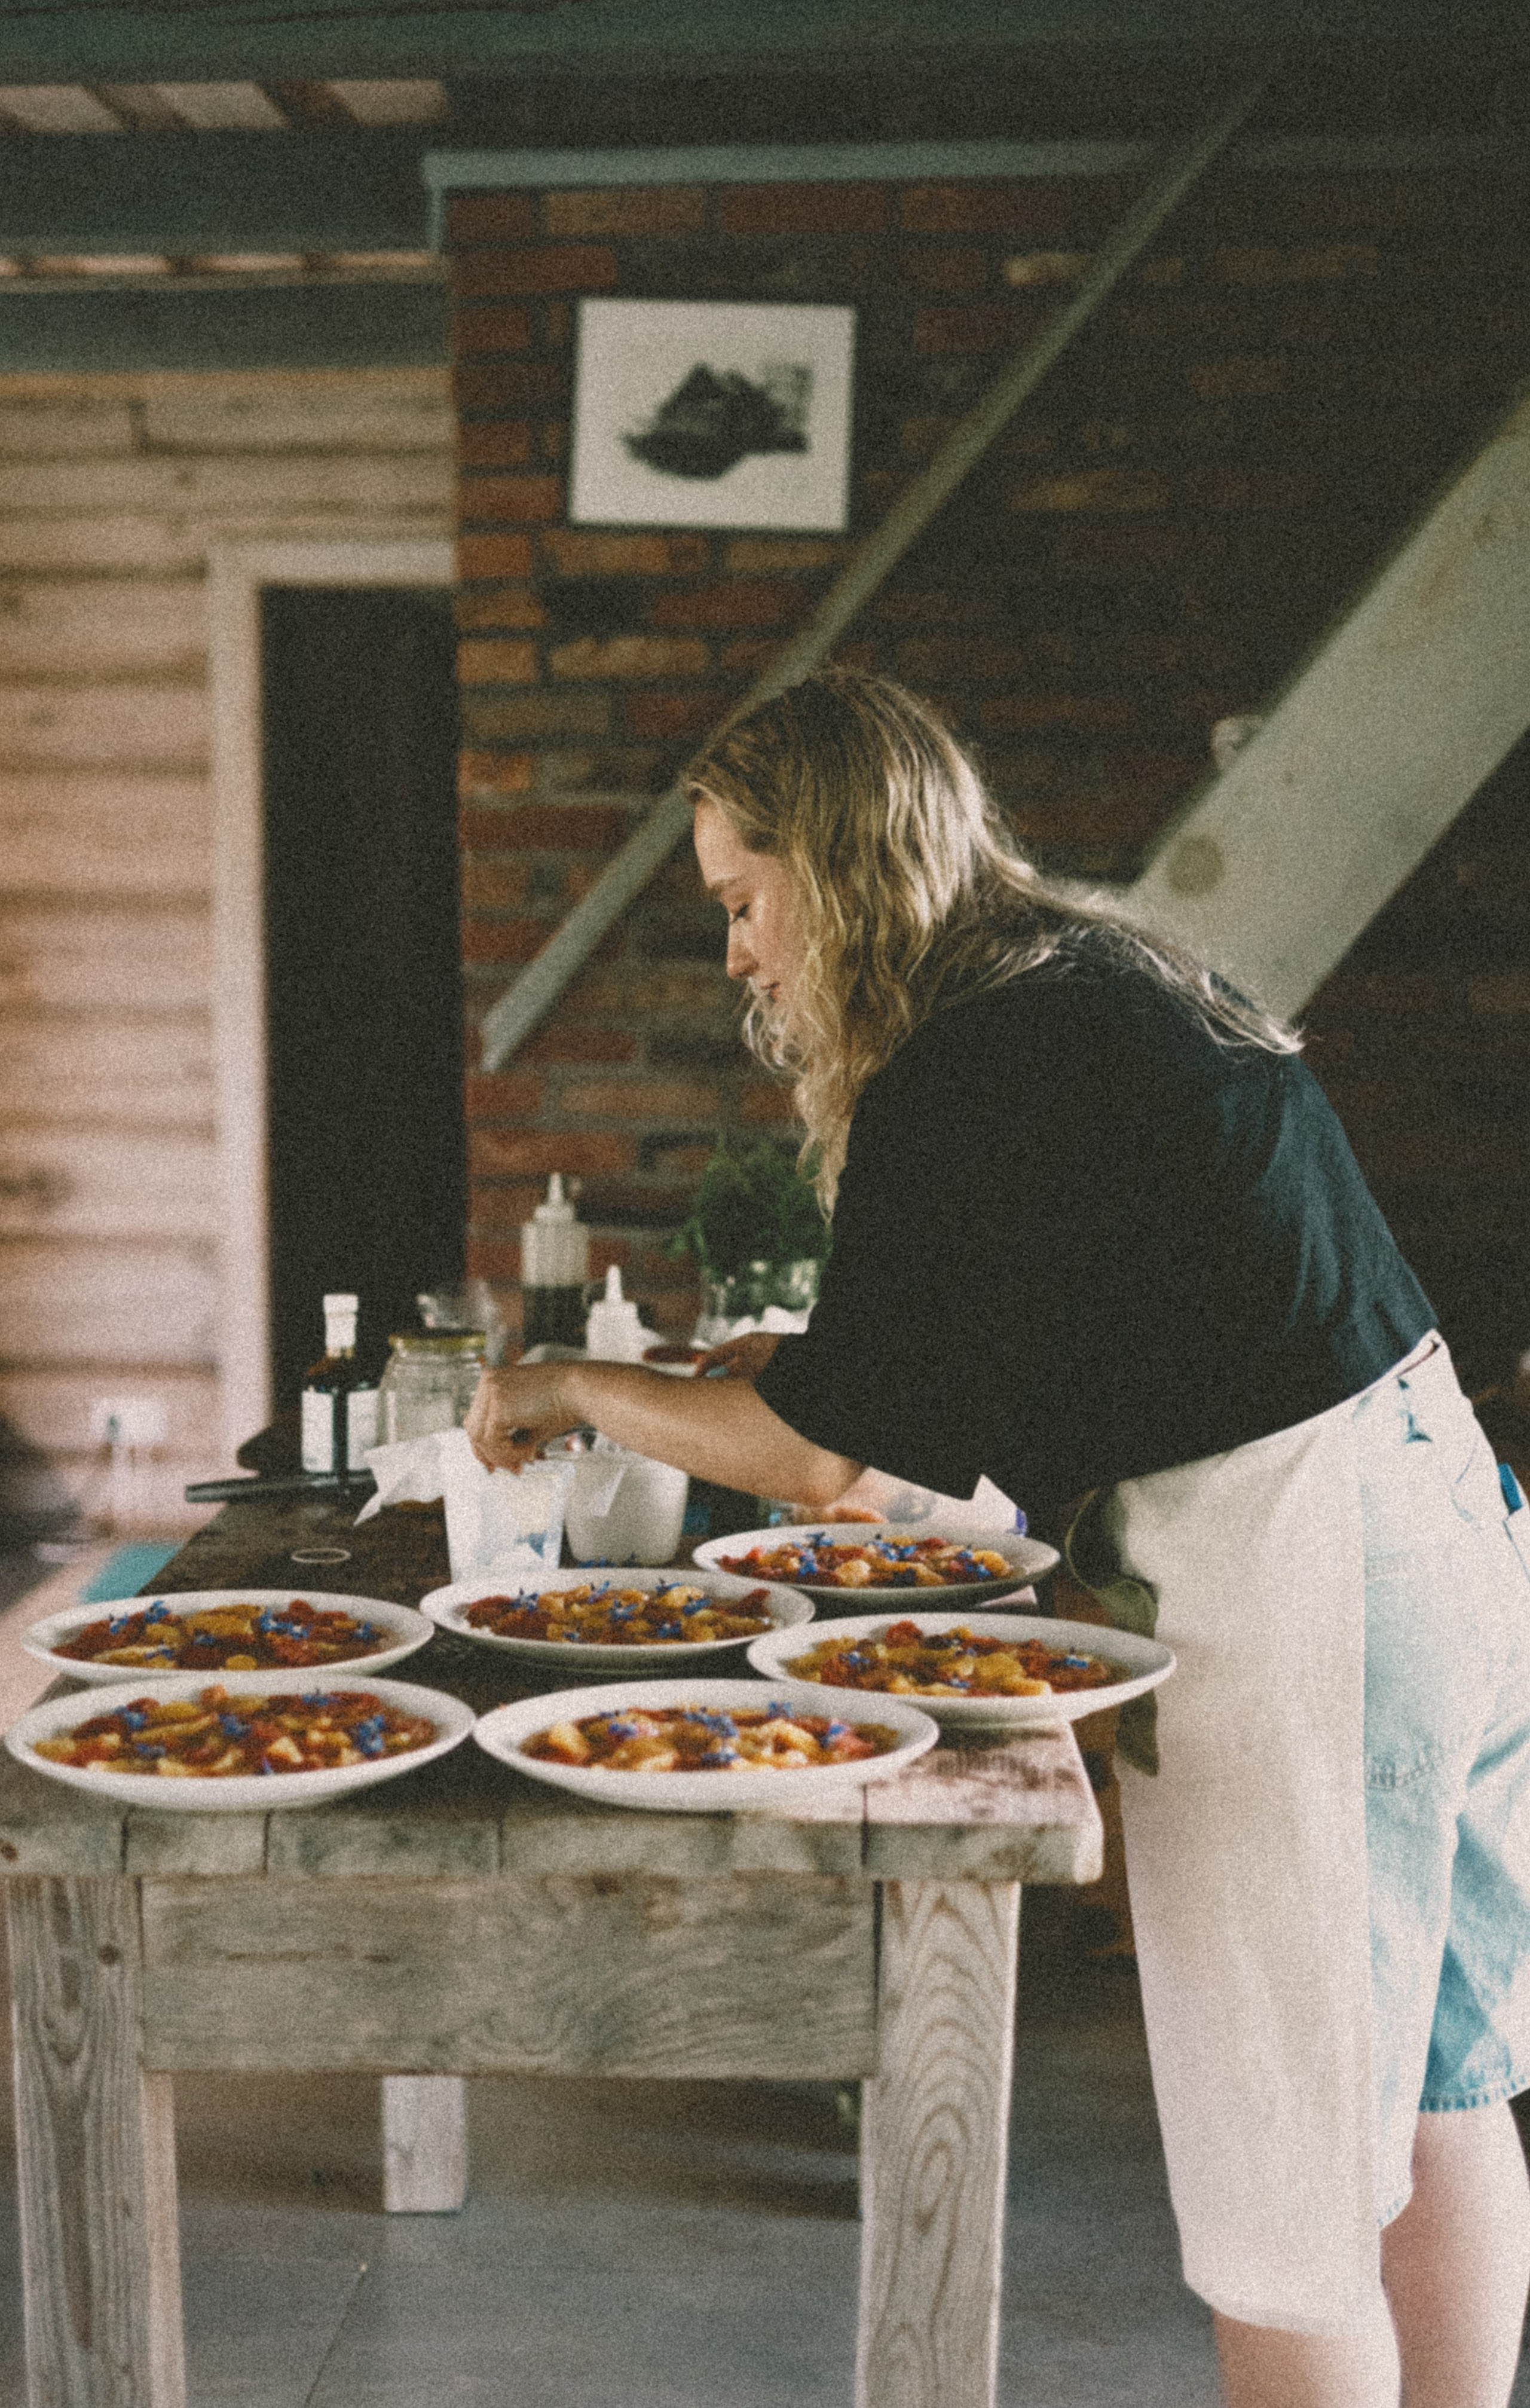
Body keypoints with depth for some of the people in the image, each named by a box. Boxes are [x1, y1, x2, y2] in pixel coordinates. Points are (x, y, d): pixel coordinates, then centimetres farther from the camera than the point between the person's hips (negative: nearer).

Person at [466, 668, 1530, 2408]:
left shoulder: (970, 1068, -16)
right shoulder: (1096, 980, 13)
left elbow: (829, 1453, -12)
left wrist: (568, 1392, 3)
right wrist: (799, 1358, 18)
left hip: (1290, 1573, -10)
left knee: (1284, 2196, 2)